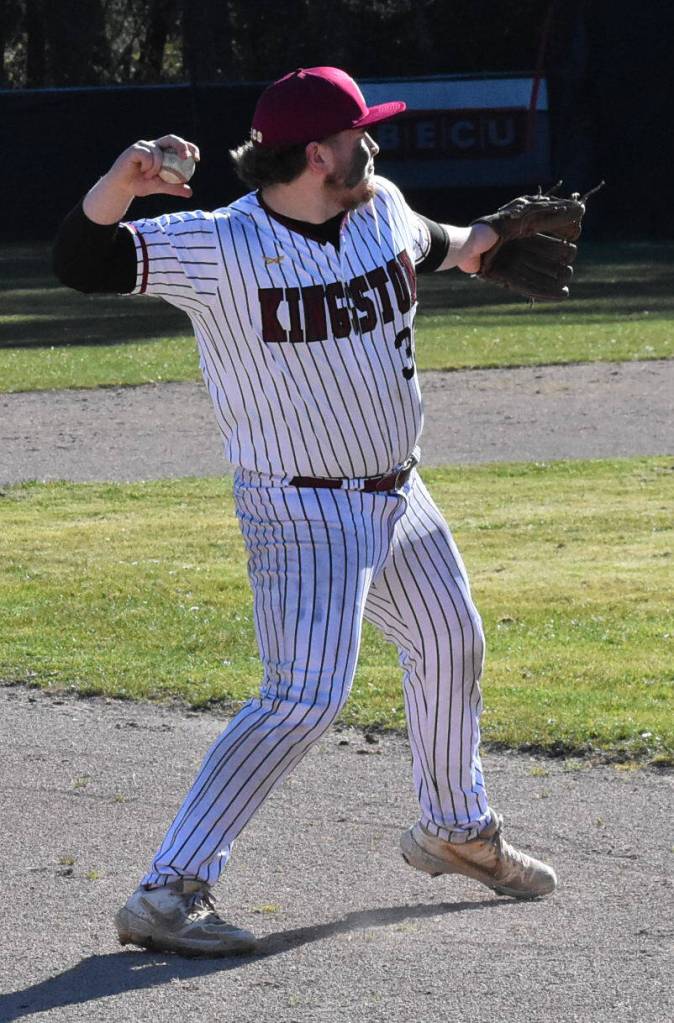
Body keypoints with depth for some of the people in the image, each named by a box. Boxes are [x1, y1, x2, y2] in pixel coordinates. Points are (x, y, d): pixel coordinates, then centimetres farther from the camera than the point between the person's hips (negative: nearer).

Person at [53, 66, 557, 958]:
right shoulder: (218, 247, -23)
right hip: (302, 511, -8)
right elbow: (83, 261, -34)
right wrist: (121, 185, -52)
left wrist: (465, 246, 40)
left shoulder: (381, 209, -2)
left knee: (451, 649, 25)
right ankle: (168, 892, -21)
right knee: (307, 697, -21)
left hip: (399, 496, 8)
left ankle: (458, 831, 50)